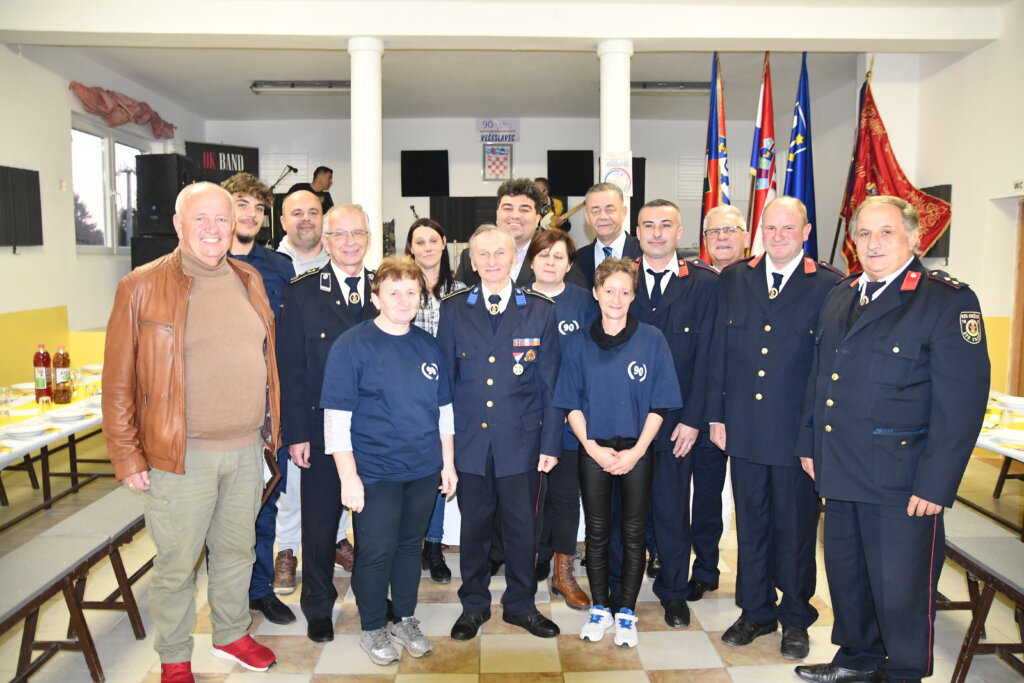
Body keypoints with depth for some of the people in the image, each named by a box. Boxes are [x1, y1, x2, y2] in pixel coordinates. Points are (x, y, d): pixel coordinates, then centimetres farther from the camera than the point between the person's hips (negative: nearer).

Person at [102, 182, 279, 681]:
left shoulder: (249, 281, 6)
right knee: (176, 564, 10)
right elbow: (118, 383, -7)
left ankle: (231, 634, 41)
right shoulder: (141, 288, -8)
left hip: (246, 449, 5)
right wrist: (127, 457, -8)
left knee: (237, 551, 20)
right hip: (182, 455, -4)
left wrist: (272, 429, 13)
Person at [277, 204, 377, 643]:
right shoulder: (301, 293, -3)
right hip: (322, 430, -1)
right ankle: (318, 607, 31)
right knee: (320, 521, 12)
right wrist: (296, 434, -8)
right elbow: (290, 369, -4)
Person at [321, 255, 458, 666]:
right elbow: (336, 417, -12)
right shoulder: (351, 346, -10)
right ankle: (373, 628, 28)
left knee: (411, 544, 16)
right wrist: (348, 476, -15)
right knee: (377, 551, 5)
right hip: (375, 473, -4)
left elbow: (444, 409, 11)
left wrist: (448, 463, 10)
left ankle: (406, 620, 35)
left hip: (425, 470, 5)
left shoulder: (428, 346, 5)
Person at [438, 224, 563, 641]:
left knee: (521, 526, 10)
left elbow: (550, 383, 0)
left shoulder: (541, 310, 1)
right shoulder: (453, 310, 3)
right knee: (474, 525, 12)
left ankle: (520, 604, 32)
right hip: (470, 439, 1)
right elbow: (445, 380, 4)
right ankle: (474, 605, 32)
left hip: (521, 439, 0)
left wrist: (550, 443, -2)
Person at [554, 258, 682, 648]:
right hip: (593, 451, 1)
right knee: (597, 533, 11)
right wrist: (593, 448, -8)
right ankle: (599, 610, 26)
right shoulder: (580, 343, 1)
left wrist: (635, 452, -11)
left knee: (633, 535, 8)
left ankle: (626, 613, 23)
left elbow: (659, 405, -4)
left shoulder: (652, 340, -4)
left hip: (637, 451, -1)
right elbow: (571, 404, 2)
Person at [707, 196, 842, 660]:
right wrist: (716, 415, 5)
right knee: (751, 525, 14)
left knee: (796, 529, 12)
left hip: (799, 431, -3)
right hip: (745, 428, 3)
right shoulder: (734, 280, 6)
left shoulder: (829, 285, -5)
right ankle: (755, 612, 32)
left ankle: (795, 617, 31)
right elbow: (719, 351, 7)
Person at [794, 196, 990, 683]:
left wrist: (935, 484, -17)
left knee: (901, 588, 6)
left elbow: (961, 402, -14)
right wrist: (809, 443, 14)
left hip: (902, 479, -6)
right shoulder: (839, 296, 10)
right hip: (840, 470, 6)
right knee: (845, 574, 19)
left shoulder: (948, 300, -11)